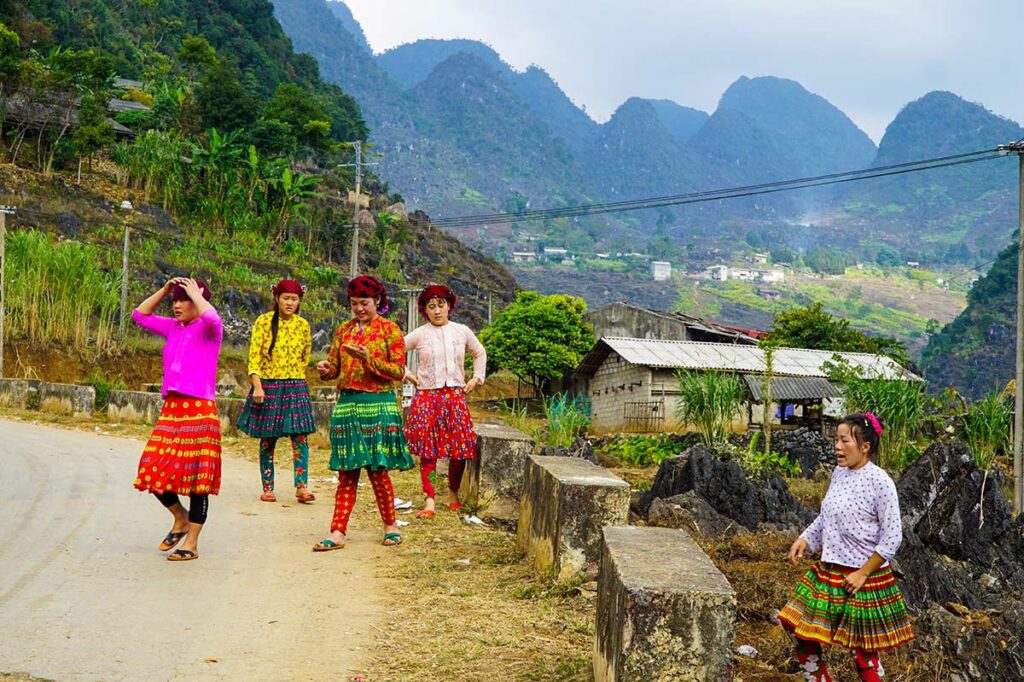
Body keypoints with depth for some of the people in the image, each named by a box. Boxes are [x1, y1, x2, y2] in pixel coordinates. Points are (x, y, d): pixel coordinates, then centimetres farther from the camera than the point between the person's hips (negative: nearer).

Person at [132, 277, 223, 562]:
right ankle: (180, 518, 30)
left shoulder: (207, 330, -5)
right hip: (171, 409, 7)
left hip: (199, 411, -7)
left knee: (197, 479, 0)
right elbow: (140, 315, 19)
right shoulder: (173, 328, 14)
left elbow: (213, 318, -28)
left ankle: (191, 544, 9)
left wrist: (195, 293, -13)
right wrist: (164, 289, 10)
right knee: (154, 473, 5)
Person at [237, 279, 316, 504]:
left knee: (300, 437, -8)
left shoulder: (303, 325, 6)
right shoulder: (264, 322, -4)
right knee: (267, 440, 4)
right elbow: (254, 356, -8)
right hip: (267, 386, -2)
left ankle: (301, 486, -7)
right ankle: (267, 488, 12)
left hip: (296, 387, 2)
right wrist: (257, 386, -16)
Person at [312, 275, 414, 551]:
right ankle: (338, 533, 1)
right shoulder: (344, 330, 14)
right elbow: (334, 366, 16)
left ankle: (391, 525, 16)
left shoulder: (390, 330, 0)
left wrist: (367, 358, -19)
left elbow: (398, 371, -7)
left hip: (378, 405, -4)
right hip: (346, 404, 4)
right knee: (347, 472, 3)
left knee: (377, 470, -1)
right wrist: (325, 369, -7)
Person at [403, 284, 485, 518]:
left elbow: (480, 354, 24)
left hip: (455, 396, 2)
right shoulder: (419, 334, 3)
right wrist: (407, 375, 5)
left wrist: (477, 378, 14)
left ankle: (453, 494, 19)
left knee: (460, 449, 0)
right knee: (427, 450, -5)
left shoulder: (462, 332, 8)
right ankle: (429, 500, -4)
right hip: (426, 397, -1)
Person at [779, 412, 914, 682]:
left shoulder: (879, 481, -17)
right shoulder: (838, 474, 4)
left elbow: (892, 537, -17)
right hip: (827, 572, 7)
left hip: (863, 577, -7)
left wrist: (863, 574, -18)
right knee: (805, 636, 9)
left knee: (863, 651, 5)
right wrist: (804, 540, 1)